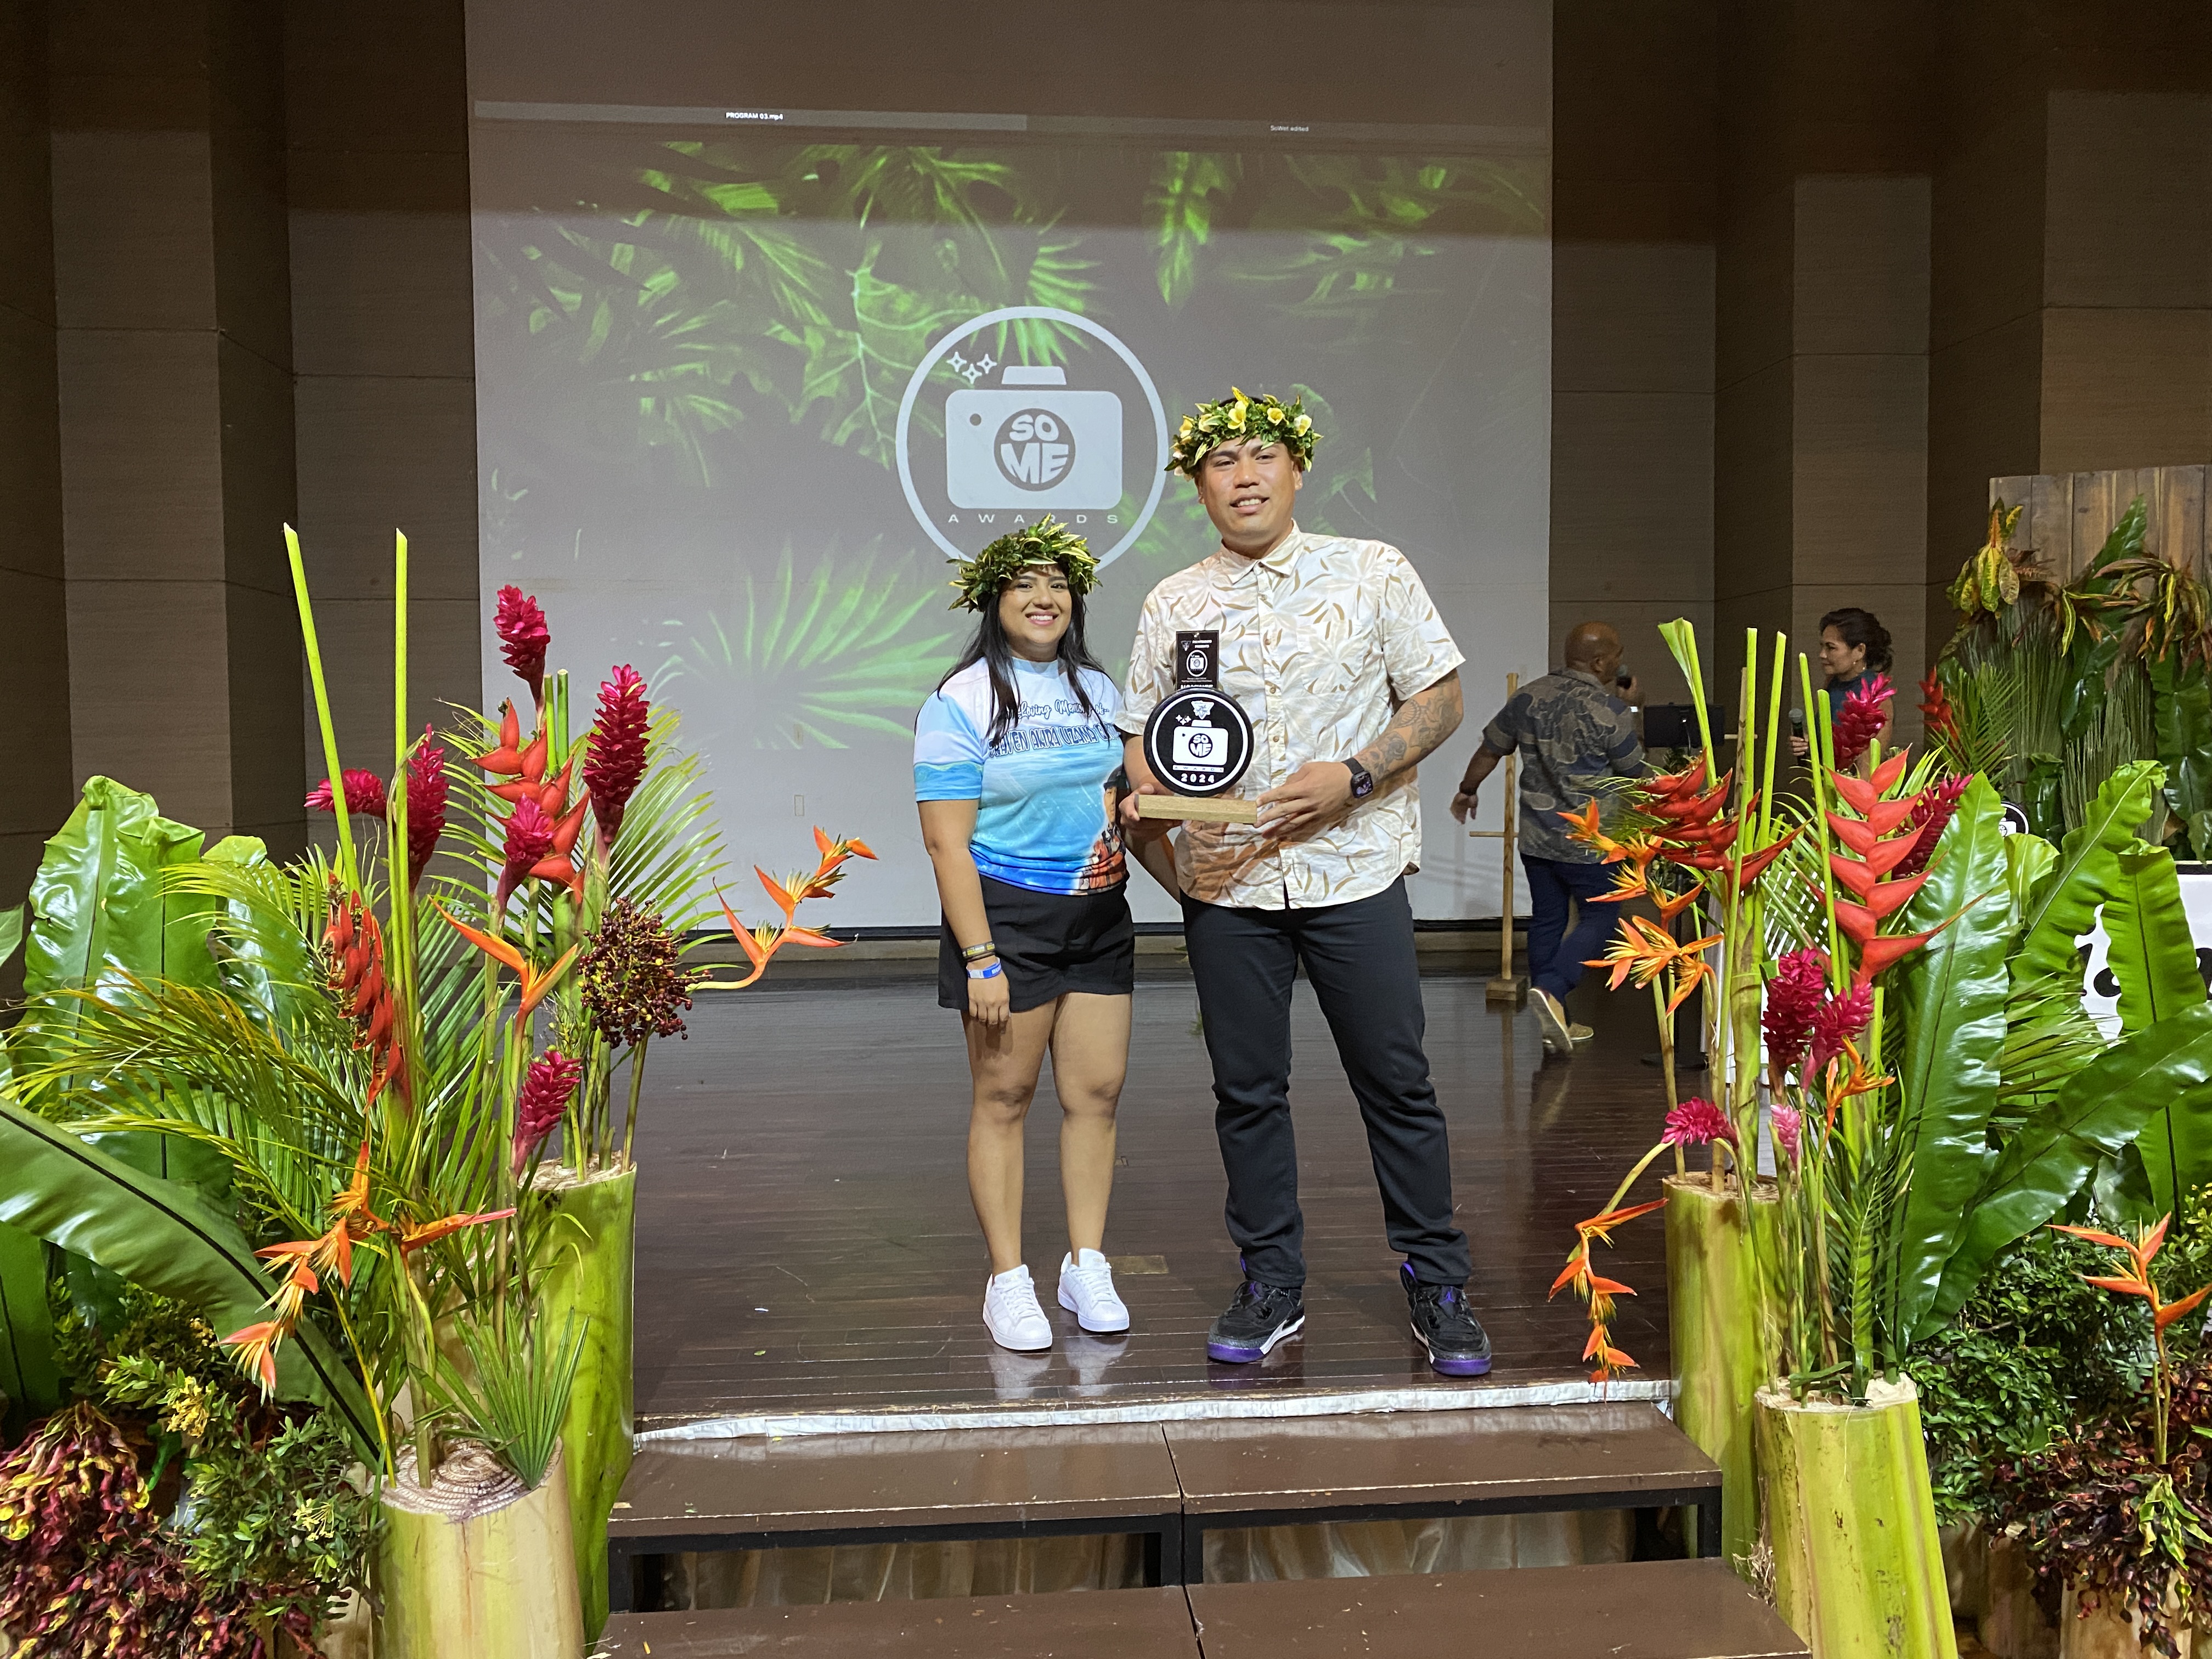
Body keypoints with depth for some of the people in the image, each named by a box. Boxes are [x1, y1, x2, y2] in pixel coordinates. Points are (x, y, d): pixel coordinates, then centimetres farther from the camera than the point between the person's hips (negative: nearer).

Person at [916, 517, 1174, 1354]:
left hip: (1099, 915, 6)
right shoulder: (960, 703, -8)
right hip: (1008, 913, -5)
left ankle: (1086, 1266, 20)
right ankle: (1008, 1280, 13)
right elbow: (947, 842, -12)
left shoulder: (1098, 690, 10)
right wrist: (980, 959, -17)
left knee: (1097, 1089, 6)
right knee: (1004, 1096, 2)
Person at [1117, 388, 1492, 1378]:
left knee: (1397, 1083, 3)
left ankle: (1438, 1290, 18)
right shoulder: (1173, 606, 9)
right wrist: (1143, 796, -10)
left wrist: (1351, 777, -13)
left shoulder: (1373, 573, 3)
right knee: (1247, 1091, 8)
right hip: (1225, 883, 2)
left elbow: (1440, 699, 1)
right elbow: (1143, 731, 12)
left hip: (1354, 869, -2)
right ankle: (1271, 1287, 23)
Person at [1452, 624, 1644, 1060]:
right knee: (1600, 918, 4)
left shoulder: (1528, 698, 2)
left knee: (1546, 920, 12)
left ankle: (1554, 1023, 16)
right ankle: (1550, 990, -17)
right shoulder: (1609, 710, -14)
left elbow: (1489, 749, 12)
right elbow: (1634, 769, 0)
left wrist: (1467, 790, 29)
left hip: (1536, 838, 6)